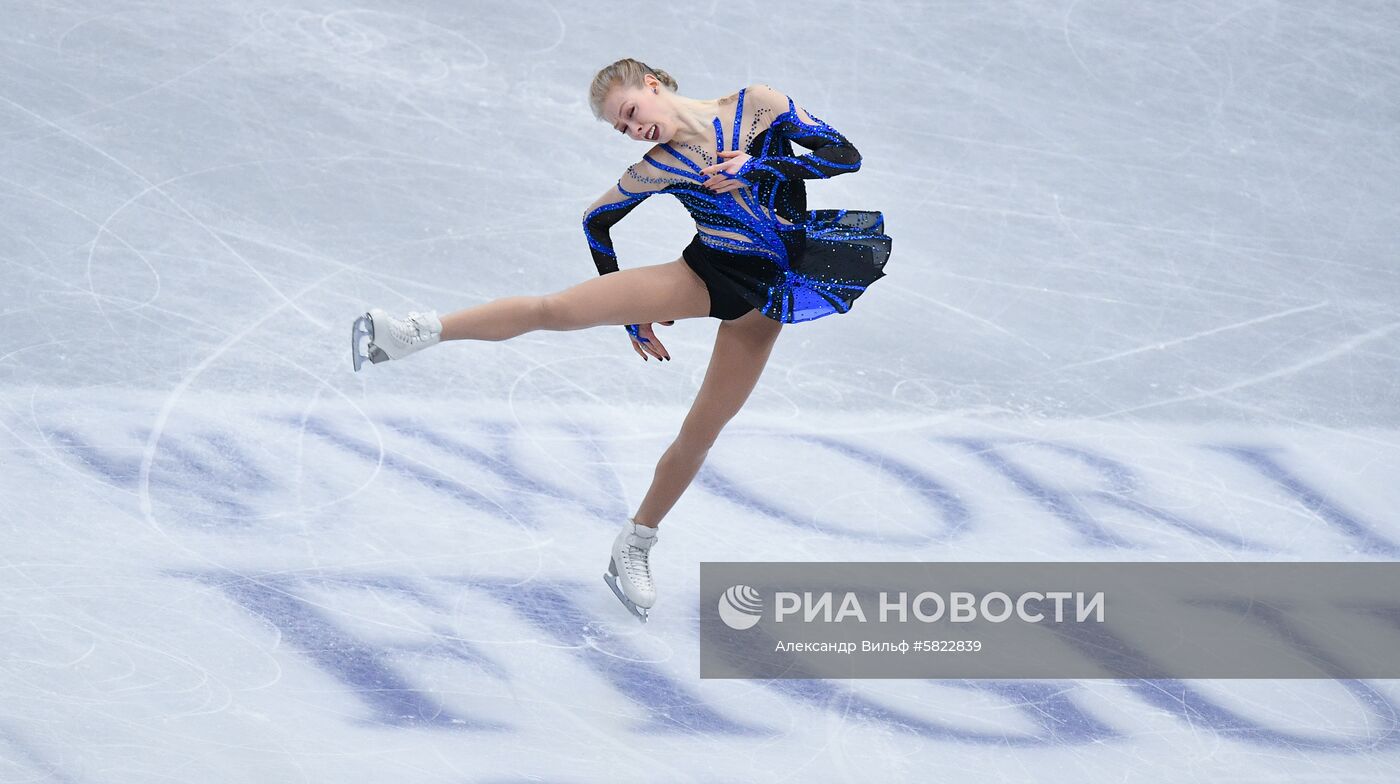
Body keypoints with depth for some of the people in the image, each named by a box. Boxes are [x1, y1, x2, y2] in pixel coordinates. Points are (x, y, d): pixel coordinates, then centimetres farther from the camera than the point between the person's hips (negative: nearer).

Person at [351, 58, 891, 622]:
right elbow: (596, 221, 10)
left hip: (763, 298, 0)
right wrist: (630, 315, 12)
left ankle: (634, 549, 17)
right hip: (706, 274, 0)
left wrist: (757, 167, -22)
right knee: (556, 309, -18)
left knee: (703, 430, 2)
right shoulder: (657, 168, -5)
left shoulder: (759, 106, -9)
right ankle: (423, 330, -9)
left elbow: (845, 156, -11)